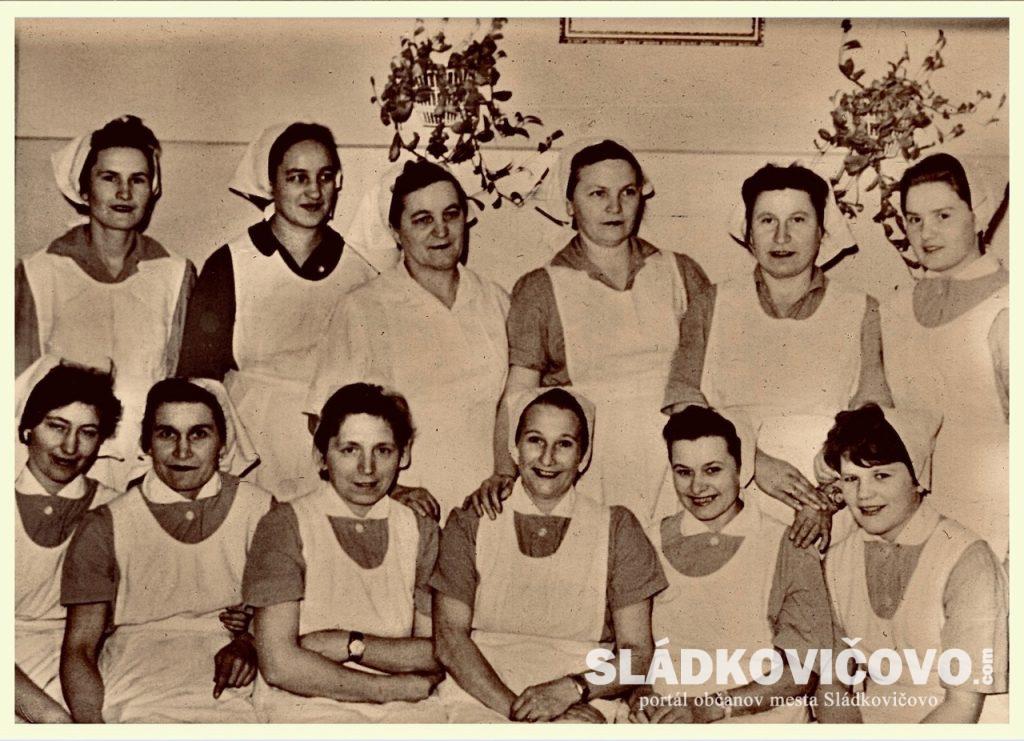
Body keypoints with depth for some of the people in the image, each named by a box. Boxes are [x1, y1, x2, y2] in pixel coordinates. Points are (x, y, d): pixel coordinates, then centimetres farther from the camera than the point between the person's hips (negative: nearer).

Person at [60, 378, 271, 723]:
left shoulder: (260, 510, 7)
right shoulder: (104, 528, 3)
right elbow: (78, 650, 1)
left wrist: (250, 641, -5)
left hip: (228, 705, 1)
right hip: (132, 712, -1)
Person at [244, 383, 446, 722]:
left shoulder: (421, 531, 14)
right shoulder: (285, 526, 2)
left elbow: (440, 655, 7)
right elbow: (279, 665, -7)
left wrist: (349, 644, -6)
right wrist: (396, 687, -4)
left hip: (407, 710, 3)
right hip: (309, 707, -3)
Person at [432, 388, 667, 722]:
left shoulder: (617, 530, 10)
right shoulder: (469, 524, 10)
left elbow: (637, 654, 6)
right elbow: (449, 636, 2)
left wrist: (571, 689, -12)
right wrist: (512, 706, -12)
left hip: (582, 707, 0)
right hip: (480, 697, 0)